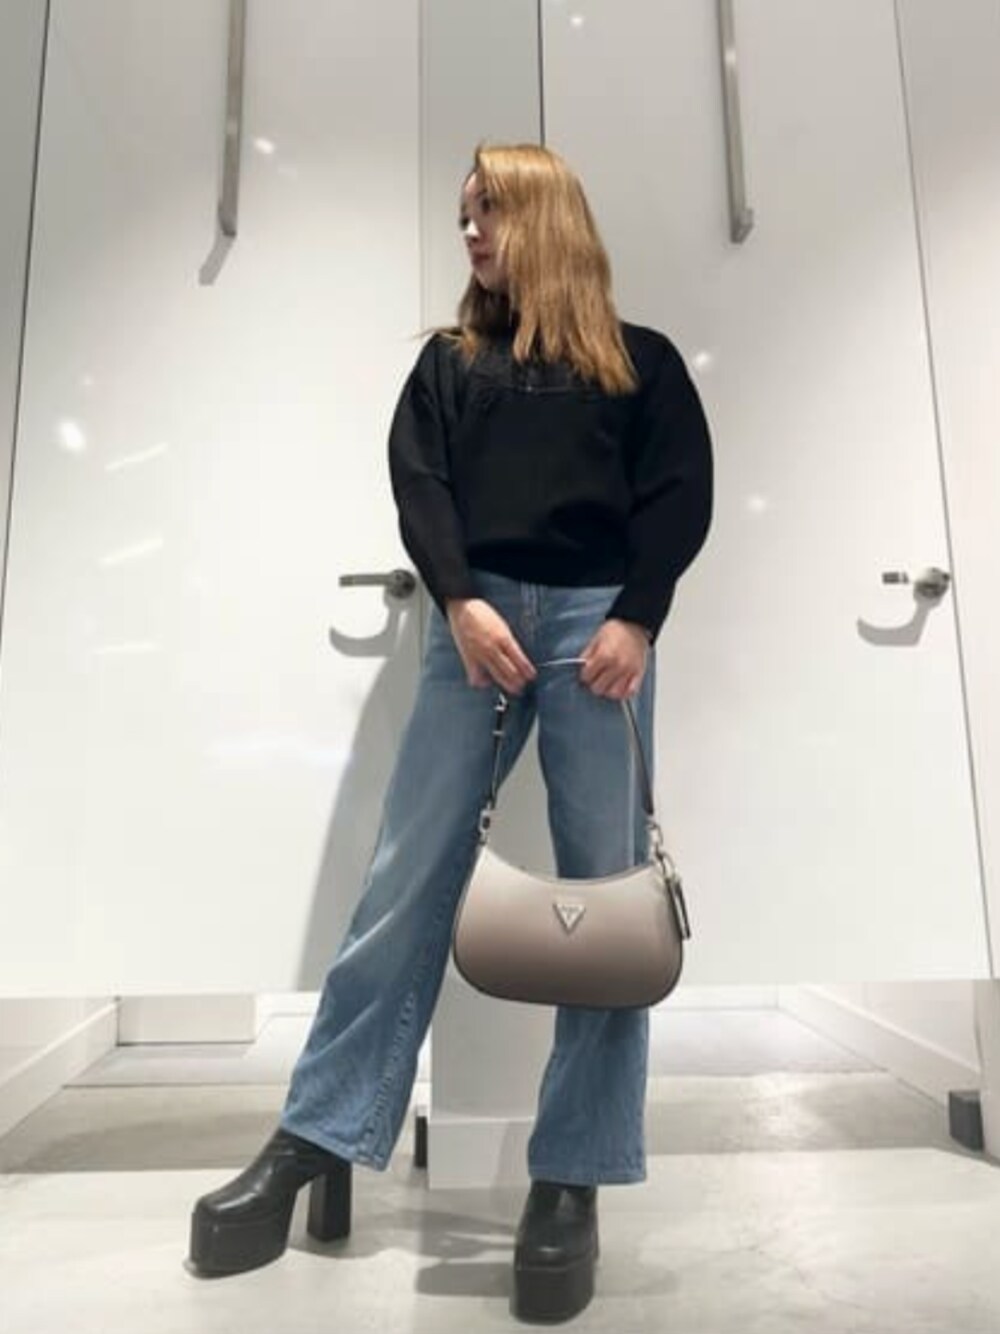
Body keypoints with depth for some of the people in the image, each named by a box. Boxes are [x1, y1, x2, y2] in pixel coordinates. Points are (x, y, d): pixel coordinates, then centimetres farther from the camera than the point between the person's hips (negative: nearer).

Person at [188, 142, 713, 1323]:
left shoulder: (640, 359, 16)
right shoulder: (449, 358, 21)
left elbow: (682, 492, 5)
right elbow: (417, 482, 6)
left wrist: (637, 617, -11)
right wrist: (459, 601, -11)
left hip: (598, 620, -1)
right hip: (475, 617, 2)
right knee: (404, 882, -3)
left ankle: (572, 1180, 8)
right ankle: (312, 1148, 7)